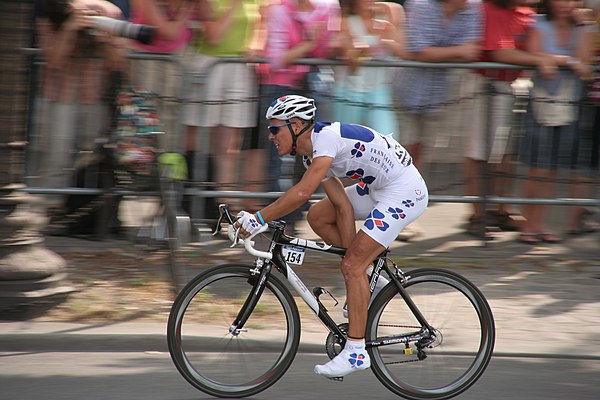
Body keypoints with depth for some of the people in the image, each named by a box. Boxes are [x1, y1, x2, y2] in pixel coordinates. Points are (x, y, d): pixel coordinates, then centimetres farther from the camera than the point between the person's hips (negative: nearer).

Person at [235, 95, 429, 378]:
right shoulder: (311, 156, 4)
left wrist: (258, 219, -32)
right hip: (376, 188, 10)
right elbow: (343, 206, 2)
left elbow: (303, 192, -36)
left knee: (352, 266, -14)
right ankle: (369, 275, 16)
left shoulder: (327, 137, -24)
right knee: (317, 217, 8)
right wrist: (351, 254, -4)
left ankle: (356, 350, -9)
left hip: (404, 193, -10)